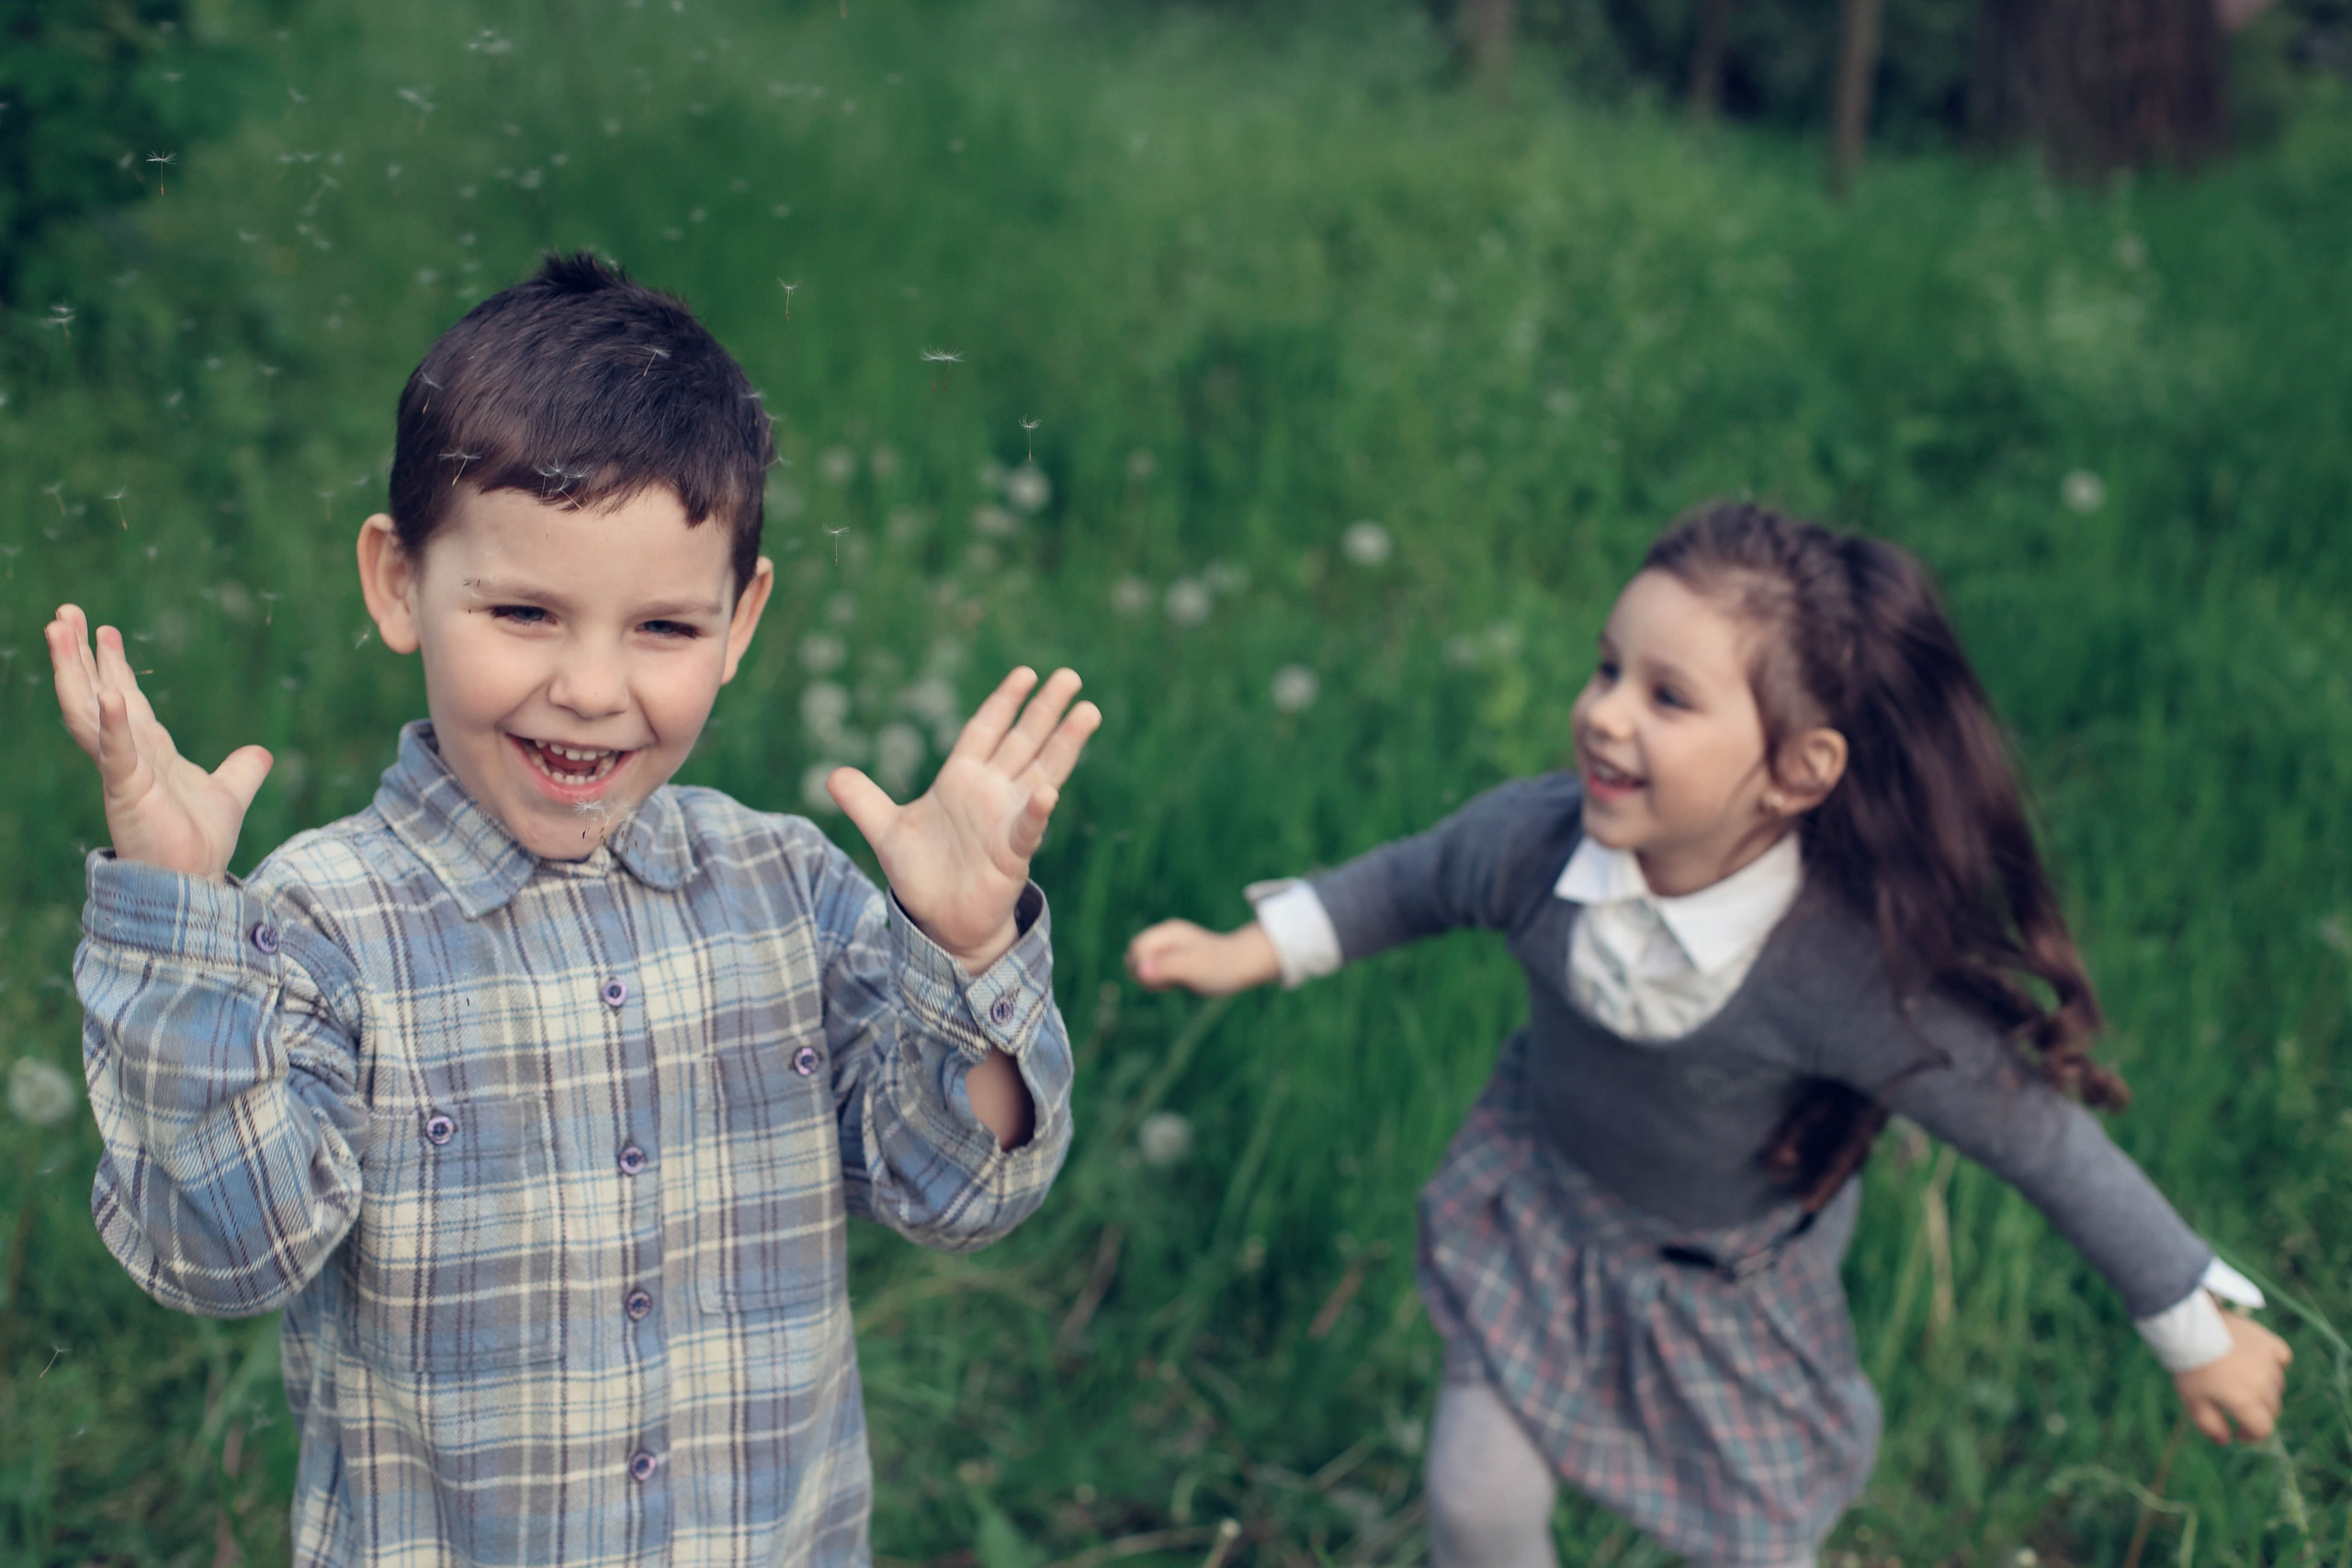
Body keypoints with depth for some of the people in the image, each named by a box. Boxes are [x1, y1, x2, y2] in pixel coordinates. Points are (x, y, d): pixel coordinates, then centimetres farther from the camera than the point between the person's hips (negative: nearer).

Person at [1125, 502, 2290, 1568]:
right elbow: (1412, 883, -4)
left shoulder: (1849, 976, -38)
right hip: (1539, 1210, 3)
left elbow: (2045, 1141, -26)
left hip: (1729, 1285, -2)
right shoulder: (1534, 838, -29)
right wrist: (1247, 953, -3)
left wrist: (2200, 1336, -16)